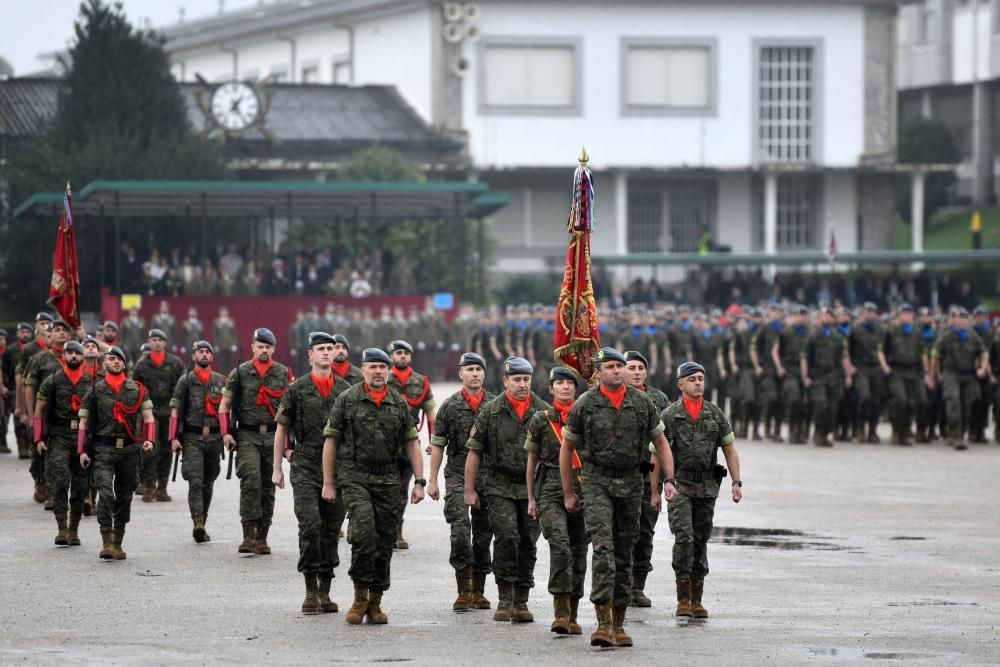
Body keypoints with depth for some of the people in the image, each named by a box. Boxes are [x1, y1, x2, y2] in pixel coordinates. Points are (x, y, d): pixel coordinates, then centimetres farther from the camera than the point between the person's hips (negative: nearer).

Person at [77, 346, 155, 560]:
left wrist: (149, 439, -10)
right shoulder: (95, 391, 5)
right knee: (105, 494, -17)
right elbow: (84, 422, 7)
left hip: (129, 449, 2)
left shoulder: (137, 390, 8)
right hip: (103, 450, -2)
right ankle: (107, 543, -18)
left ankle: (117, 543, 19)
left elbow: (148, 417, 8)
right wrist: (82, 450, -2)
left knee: (124, 497, 8)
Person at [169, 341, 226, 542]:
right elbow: (175, 410, 3)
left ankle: (201, 526, 17)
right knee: (195, 481, -16)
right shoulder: (185, 380, 5)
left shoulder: (221, 381, 11)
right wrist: (173, 438, -5)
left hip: (214, 439, 3)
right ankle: (197, 522, -26)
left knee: (208, 484, 9)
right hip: (192, 439, -3)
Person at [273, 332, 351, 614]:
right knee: (310, 525, -13)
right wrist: (277, 467, 4)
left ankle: (325, 591, 12)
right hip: (305, 468, -3)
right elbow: (281, 429, 7)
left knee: (332, 529, 4)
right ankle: (310, 591, -6)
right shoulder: (297, 389, 2)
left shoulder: (345, 390, 8)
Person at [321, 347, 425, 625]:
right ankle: (360, 596, -11)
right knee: (363, 529, -23)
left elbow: (411, 443, 11)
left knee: (385, 542, 4)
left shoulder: (399, 404, 8)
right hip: (354, 477, -3)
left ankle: (375, 603, 15)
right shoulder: (347, 400, -1)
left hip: (388, 480, 4)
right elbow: (331, 440, 2)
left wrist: (420, 482, 4)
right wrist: (328, 483, -1)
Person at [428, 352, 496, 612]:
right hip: (458, 475, -2)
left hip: (488, 476, 2)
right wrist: (432, 480, 2)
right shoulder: (450, 406, 3)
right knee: (460, 528, -15)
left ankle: (478, 591, 14)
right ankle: (463, 590, -11)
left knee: (483, 533, 5)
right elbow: (438, 444, 6)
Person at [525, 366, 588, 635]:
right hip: (550, 493, -2)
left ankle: (572, 615, 14)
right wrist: (531, 498, 12)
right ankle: (561, 611, -22)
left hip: (582, 492, 2)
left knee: (578, 552, 4)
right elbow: (532, 461, 13)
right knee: (559, 545, -21)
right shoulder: (540, 421, 5)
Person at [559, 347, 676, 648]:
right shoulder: (584, 406, -4)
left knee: (624, 555, 9)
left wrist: (669, 480, 1)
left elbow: (660, 443, 12)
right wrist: (568, 493, 7)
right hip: (597, 482, -3)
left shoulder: (642, 403, 3)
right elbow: (566, 448, 6)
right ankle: (603, 624, -23)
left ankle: (618, 624, 17)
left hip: (631, 484, 3)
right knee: (603, 548, -17)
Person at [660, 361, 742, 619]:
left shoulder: (716, 414, 9)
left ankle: (696, 600, 13)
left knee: (701, 542, 7)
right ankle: (683, 599, -11)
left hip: (707, 486, 3)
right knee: (684, 538, -16)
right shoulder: (669, 415, -1)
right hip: (679, 484, -3)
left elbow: (729, 450, 12)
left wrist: (737, 482, 3)